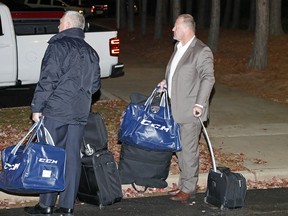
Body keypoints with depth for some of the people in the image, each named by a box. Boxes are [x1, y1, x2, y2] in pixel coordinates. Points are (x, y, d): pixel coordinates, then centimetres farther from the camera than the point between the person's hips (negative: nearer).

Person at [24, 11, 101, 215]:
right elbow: (95, 85, 17)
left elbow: (48, 79, -13)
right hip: (80, 113, 6)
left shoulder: (58, 46, -8)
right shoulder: (91, 52, 14)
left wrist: (37, 107, -9)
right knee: (72, 157, 8)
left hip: (56, 111, -6)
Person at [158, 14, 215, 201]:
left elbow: (208, 78, -19)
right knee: (180, 148, 16)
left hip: (190, 111, -9)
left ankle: (189, 188, 7)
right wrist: (166, 82, 12)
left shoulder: (202, 51, -14)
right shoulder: (179, 47, 14)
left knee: (189, 150, -2)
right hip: (176, 110, 9)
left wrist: (200, 103, -24)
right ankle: (184, 184, 27)